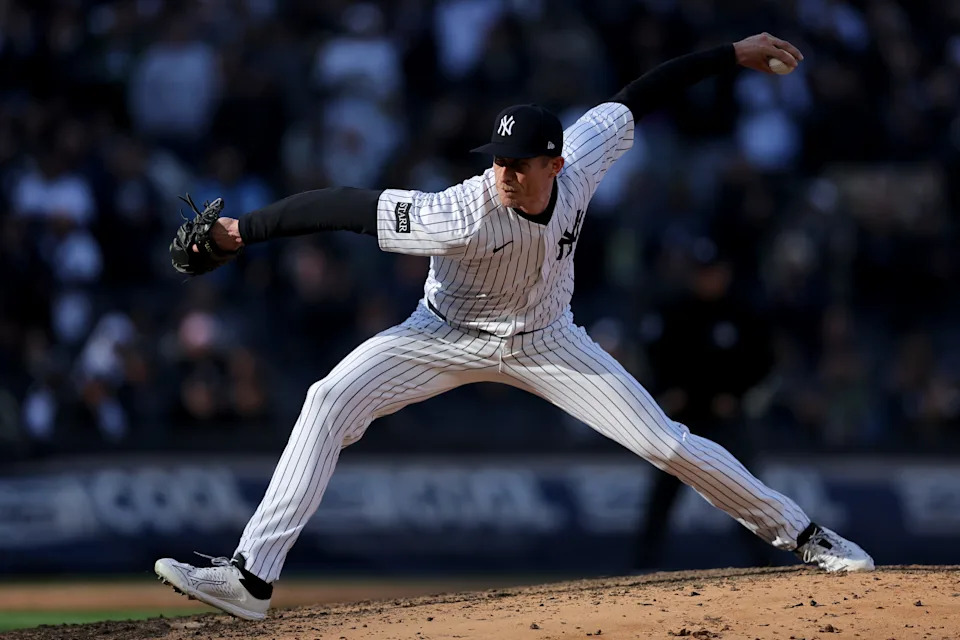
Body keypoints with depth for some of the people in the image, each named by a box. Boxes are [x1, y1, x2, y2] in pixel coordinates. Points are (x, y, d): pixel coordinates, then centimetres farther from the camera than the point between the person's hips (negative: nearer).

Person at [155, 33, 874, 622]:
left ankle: (800, 533, 16)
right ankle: (250, 578, -24)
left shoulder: (579, 164, -27)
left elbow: (638, 97, -14)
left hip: (545, 343, 2)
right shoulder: (465, 216, -37)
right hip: (449, 336, -2)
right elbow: (350, 204, -39)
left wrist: (732, 54, -10)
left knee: (666, 442, -3)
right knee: (330, 402, -23)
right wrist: (246, 230, -43)